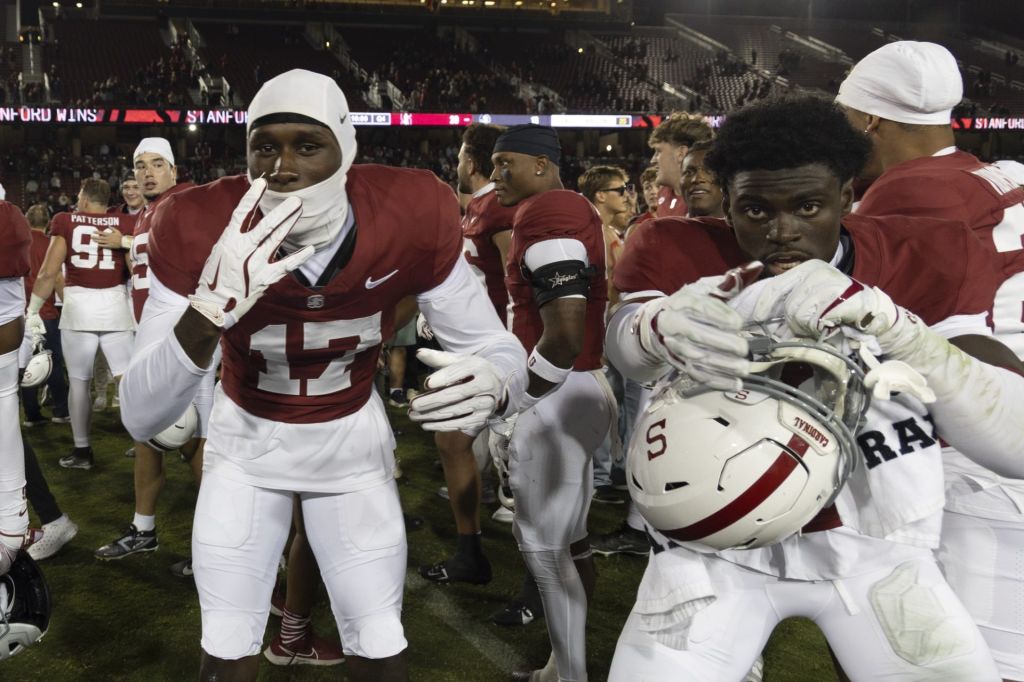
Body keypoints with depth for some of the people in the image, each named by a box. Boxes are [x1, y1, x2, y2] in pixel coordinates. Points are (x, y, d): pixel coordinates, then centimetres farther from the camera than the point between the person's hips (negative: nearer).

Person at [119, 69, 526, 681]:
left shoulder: (413, 216, -25)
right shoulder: (199, 229, -27)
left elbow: (497, 347, -18)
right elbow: (142, 418, -29)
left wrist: (491, 381, -44)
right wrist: (210, 308, -48)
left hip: (353, 438, 1)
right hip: (246, 439, 0)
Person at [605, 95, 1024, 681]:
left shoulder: (926, 261, -9)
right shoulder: (683, 254, -10)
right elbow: (628, 351, -32)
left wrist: (883, 320, -36)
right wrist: (664, 326, -56)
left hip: (877, 545, 1)